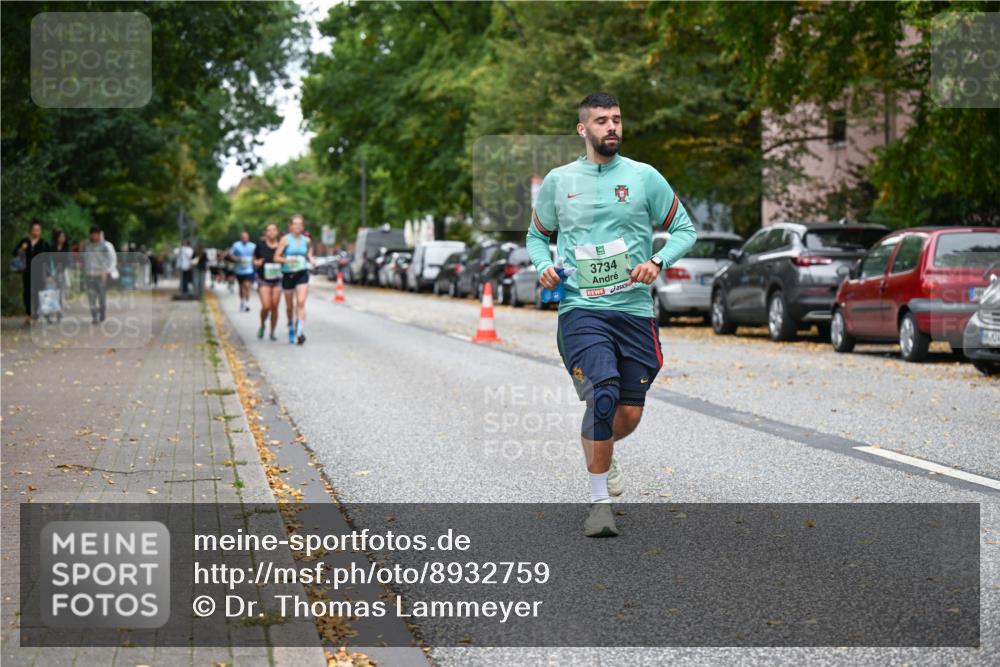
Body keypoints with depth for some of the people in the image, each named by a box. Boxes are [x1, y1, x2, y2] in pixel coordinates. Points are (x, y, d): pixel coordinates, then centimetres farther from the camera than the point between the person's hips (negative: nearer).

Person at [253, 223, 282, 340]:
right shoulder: (261, 245, -4)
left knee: (274, 307, 0)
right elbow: (254, 259, 8)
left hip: (277, 280, 1)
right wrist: (257, 263, -13)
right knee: (266, 306, -12)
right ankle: (262, 325, 17)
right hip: (263, 280, -1)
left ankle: (273, 332, 16)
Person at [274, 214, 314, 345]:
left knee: (301, 302, -17)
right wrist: (287, 260, -21)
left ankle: (300, 331, -24)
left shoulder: (306, 240, 5)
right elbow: (276, 257, -4)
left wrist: (310, 259, 3)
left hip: (302, 274, 0)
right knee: (289, 305, 11)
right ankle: (291, 328, 35)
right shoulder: (285, 239, -3)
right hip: (288, 274, 0)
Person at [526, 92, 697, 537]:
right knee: (605, 393, -24)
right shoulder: (558, 181, 7)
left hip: (634, 310, 2)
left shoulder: (644, 177, 4)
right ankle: (600, 501, -13)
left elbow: (684, 229, 9)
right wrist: (544, 267, -2)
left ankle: (597, 447, 43)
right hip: (580, 308, -2)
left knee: (629, 415, 6)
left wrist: (658, 261, -10)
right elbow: (537, 235, 19)